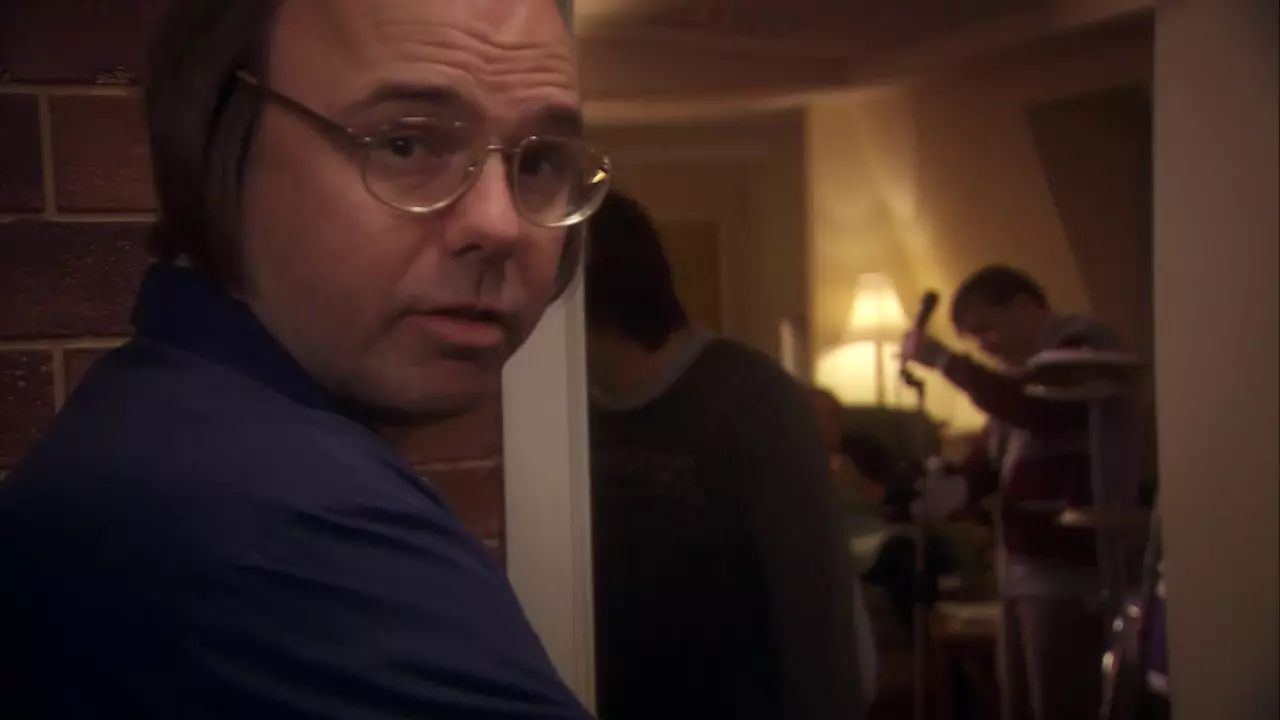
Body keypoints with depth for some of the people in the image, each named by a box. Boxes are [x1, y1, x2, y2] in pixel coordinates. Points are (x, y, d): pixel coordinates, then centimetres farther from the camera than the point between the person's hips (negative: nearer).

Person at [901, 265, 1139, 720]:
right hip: (1025, 570, 9)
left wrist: (943, 359, -19)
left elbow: (1034, 410, -24)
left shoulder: (1083, 346, -5)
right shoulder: (1024, 373, 21)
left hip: (1069, 569, -9)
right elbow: (986, 465, 19)